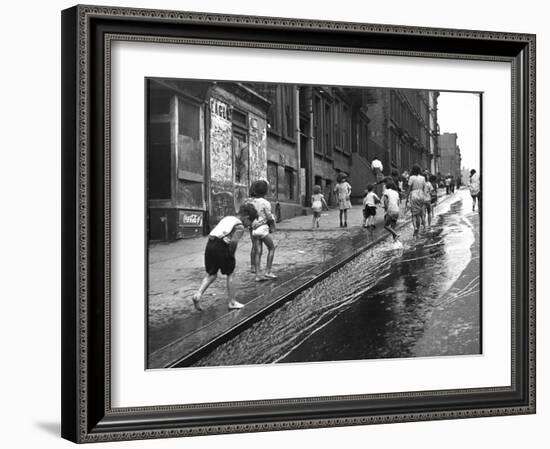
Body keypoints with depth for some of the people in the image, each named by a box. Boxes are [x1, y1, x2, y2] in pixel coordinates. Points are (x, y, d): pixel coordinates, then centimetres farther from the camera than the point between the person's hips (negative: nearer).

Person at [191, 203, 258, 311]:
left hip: (210, 245, 7)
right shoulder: (240, 227, 0)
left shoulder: (227, 218, 23)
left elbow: (211, 234, 20)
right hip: (222, 248, -6)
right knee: (230, 275, 12)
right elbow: (234, 241, -18)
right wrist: (231, 254, -3)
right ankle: (231, 302, 20)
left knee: (211, 274, 18)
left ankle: (198, 295, 0)